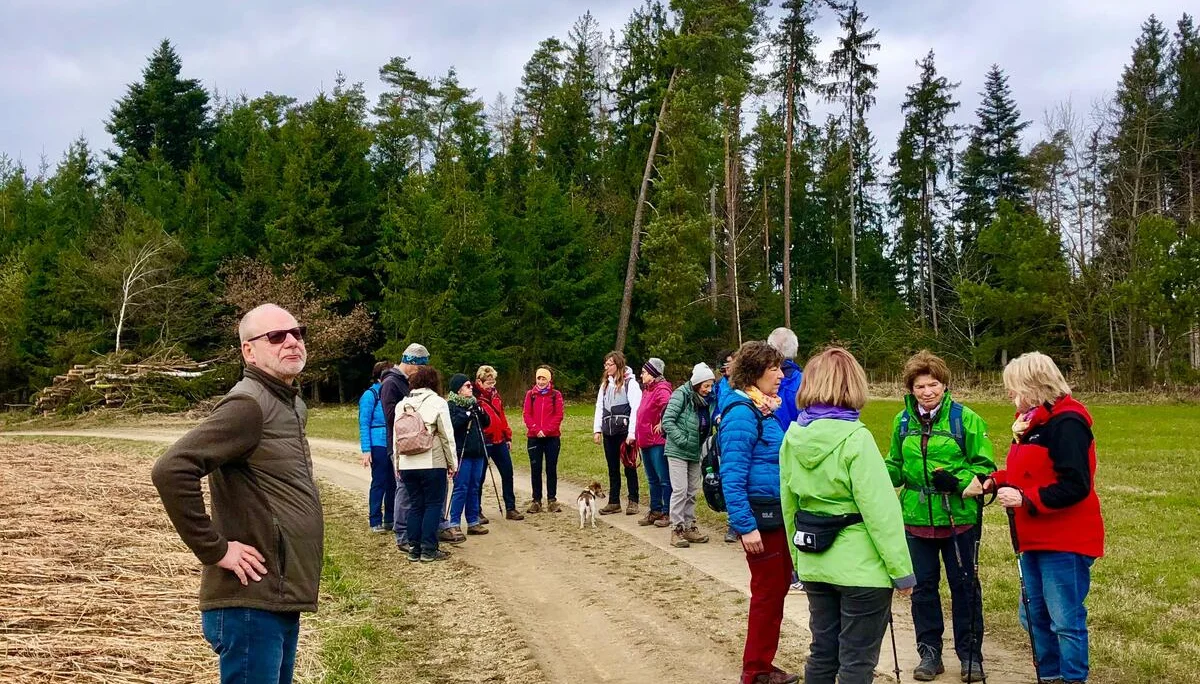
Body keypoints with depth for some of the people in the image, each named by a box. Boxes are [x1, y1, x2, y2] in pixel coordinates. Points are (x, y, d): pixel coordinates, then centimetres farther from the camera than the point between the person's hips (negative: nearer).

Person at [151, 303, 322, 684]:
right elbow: (171, 471, -26)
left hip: (281, 600, 9)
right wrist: (215, 550, -19)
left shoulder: (292, 405, 13)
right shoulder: (248, 404, -15)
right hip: (250, 603, -9)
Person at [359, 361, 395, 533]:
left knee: (392, 483, 9)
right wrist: (366, 450, -13)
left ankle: (390, 519, 19)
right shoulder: (370, 395, -6)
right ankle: (375, 522, 9)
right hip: (379, 445, -6)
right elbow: (364, 424, -8)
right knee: (379, 483, 0)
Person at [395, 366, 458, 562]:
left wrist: (397, 464, 19)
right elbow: (447, 436, -6)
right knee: (433, 504, 3)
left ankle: (414, 549, 12)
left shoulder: (402, 404, 10)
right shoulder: (437, 402, -5)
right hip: (432, 463, -5)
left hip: (407, 465, 5)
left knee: (415, 505, 12)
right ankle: (429, 550, 1)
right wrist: (452, 463, 1)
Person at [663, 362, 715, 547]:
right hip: (678, 451, -7)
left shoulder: (704, 400, 8)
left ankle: (689, 527, 20)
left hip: (695, 453, 7)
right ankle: (676, 530, -1)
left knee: (692, 491, 11)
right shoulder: (682, 395, -13)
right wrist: (682, 440, -19)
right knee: (680, 490, -7)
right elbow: (667, 421, -17)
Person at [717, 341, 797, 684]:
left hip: (777, 514, 9)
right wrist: (745, 526, -25)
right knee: (767, 592, 1)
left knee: (778, 587, 17)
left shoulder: (765, 411, 11)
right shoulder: (742, 414, -18)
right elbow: (732, 477, -22)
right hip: (760, 516, -9)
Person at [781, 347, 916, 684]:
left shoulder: (793, 437, 1)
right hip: (860, 568, -6)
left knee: (822, 653, 16)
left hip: (815, 565, 6)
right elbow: (881, 511, -19)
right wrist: (901, 570, -11)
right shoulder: (855, 439, -18)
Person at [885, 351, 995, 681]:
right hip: (917, 518, 3)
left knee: (964, 585, 8)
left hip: (958, 518, -3)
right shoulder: (903, 421, 4)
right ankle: (929, 652, 25)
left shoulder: (966, 419, -8)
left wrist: (957, 481, -23)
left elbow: (985, 466, -6)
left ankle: (970, 654, 21)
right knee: (923, 586, 11)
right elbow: (896, 467, 13)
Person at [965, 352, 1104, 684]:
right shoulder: (1032, 420, 13)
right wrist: (993, 482, 3)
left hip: (1065, 543, -10)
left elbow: (1075, 486, -23)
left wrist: (1026, 499, -25)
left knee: (1066, 620, -3)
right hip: (1035, 540, 10)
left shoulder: (1066, 422, -17)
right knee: (1034, 616, 16)